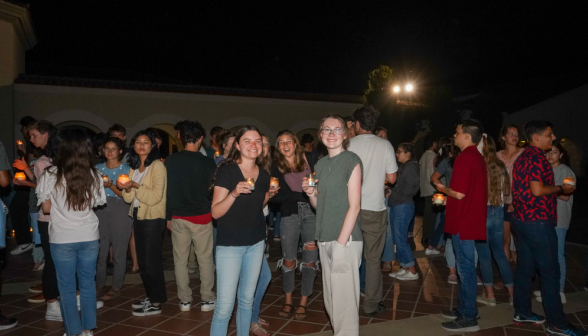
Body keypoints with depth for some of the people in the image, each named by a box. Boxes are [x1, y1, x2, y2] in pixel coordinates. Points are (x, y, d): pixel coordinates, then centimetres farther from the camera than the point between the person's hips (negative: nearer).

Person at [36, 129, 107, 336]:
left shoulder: (51, 175, -9)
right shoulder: (93, 175, -2)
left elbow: (46, 208, -5)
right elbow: (97, 203, 6)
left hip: (62, 238, -2)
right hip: (89, 237, 3)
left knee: (67, 287, 9)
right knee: (87, 283, 12)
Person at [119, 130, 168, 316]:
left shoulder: (158, 166, -11)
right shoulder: (134, 168, 12)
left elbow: (155, 196, -17)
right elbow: (129, 198, 9)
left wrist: (136, 186, -23)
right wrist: (127, 189, -10)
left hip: (153, 218, -8)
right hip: (138, 216, 8)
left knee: (151, 261, -4)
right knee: (142, 259, 13)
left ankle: (156, 302, 5)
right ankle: (151, 296, 25)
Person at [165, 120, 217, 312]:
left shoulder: (171, 161, -6)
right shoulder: (208, 163, -7)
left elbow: (167, 190, -3)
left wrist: (168, 216, 4)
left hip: (178, 217, 1)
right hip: (202, 217, -1)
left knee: (180, 260, 11)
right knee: (205, 259, 8)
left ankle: (185, 300, 18)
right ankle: (207, 300, 14)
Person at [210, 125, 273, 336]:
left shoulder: (264, 175, 5)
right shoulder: (226, 170, -11)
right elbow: (216, 212, -15)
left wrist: (269, 194, 4)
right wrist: (234, 193, -28)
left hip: (256, 243, 5)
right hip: (230, 244, -5)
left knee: (246, 300, 16)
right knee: (224, 306, -5)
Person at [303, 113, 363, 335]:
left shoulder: (351, 161, -5)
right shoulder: (321, 164, 13)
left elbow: (354, 206, -10)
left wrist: (341, 243, -15)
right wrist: (310, 193, -3)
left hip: (346, 239, -6)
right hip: (324, 239, 6)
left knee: (344, 299, -3)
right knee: (330, 298, 13)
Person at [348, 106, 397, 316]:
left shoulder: (349, 144, -4)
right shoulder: (385, 145, -2)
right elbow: (391, 178, -1)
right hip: (375, 209, 0)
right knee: (373, 259, 9)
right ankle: (372, 304, 16)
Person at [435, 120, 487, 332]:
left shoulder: (464, 158, -18)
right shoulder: (477, 157, 14)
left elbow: (459, 193, -23)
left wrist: (443, 189, -5)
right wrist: (447, 196, 18)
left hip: (463, 221, -10)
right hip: (471, 219, 10)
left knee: (466, 268, -3)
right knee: (466, 267, 17)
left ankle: (469, 319, 5)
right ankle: (464, 309, 27)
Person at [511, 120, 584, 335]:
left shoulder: (523, 158, 15)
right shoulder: (537, 157, -15)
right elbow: (537, 190, -24)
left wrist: (556, 192, 19)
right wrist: (561, 188, -8)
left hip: (522, 219, 9)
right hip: (538, 222, -9)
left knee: (525, 268, 14)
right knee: (549, 272, -2)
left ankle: (522, 312, 22)